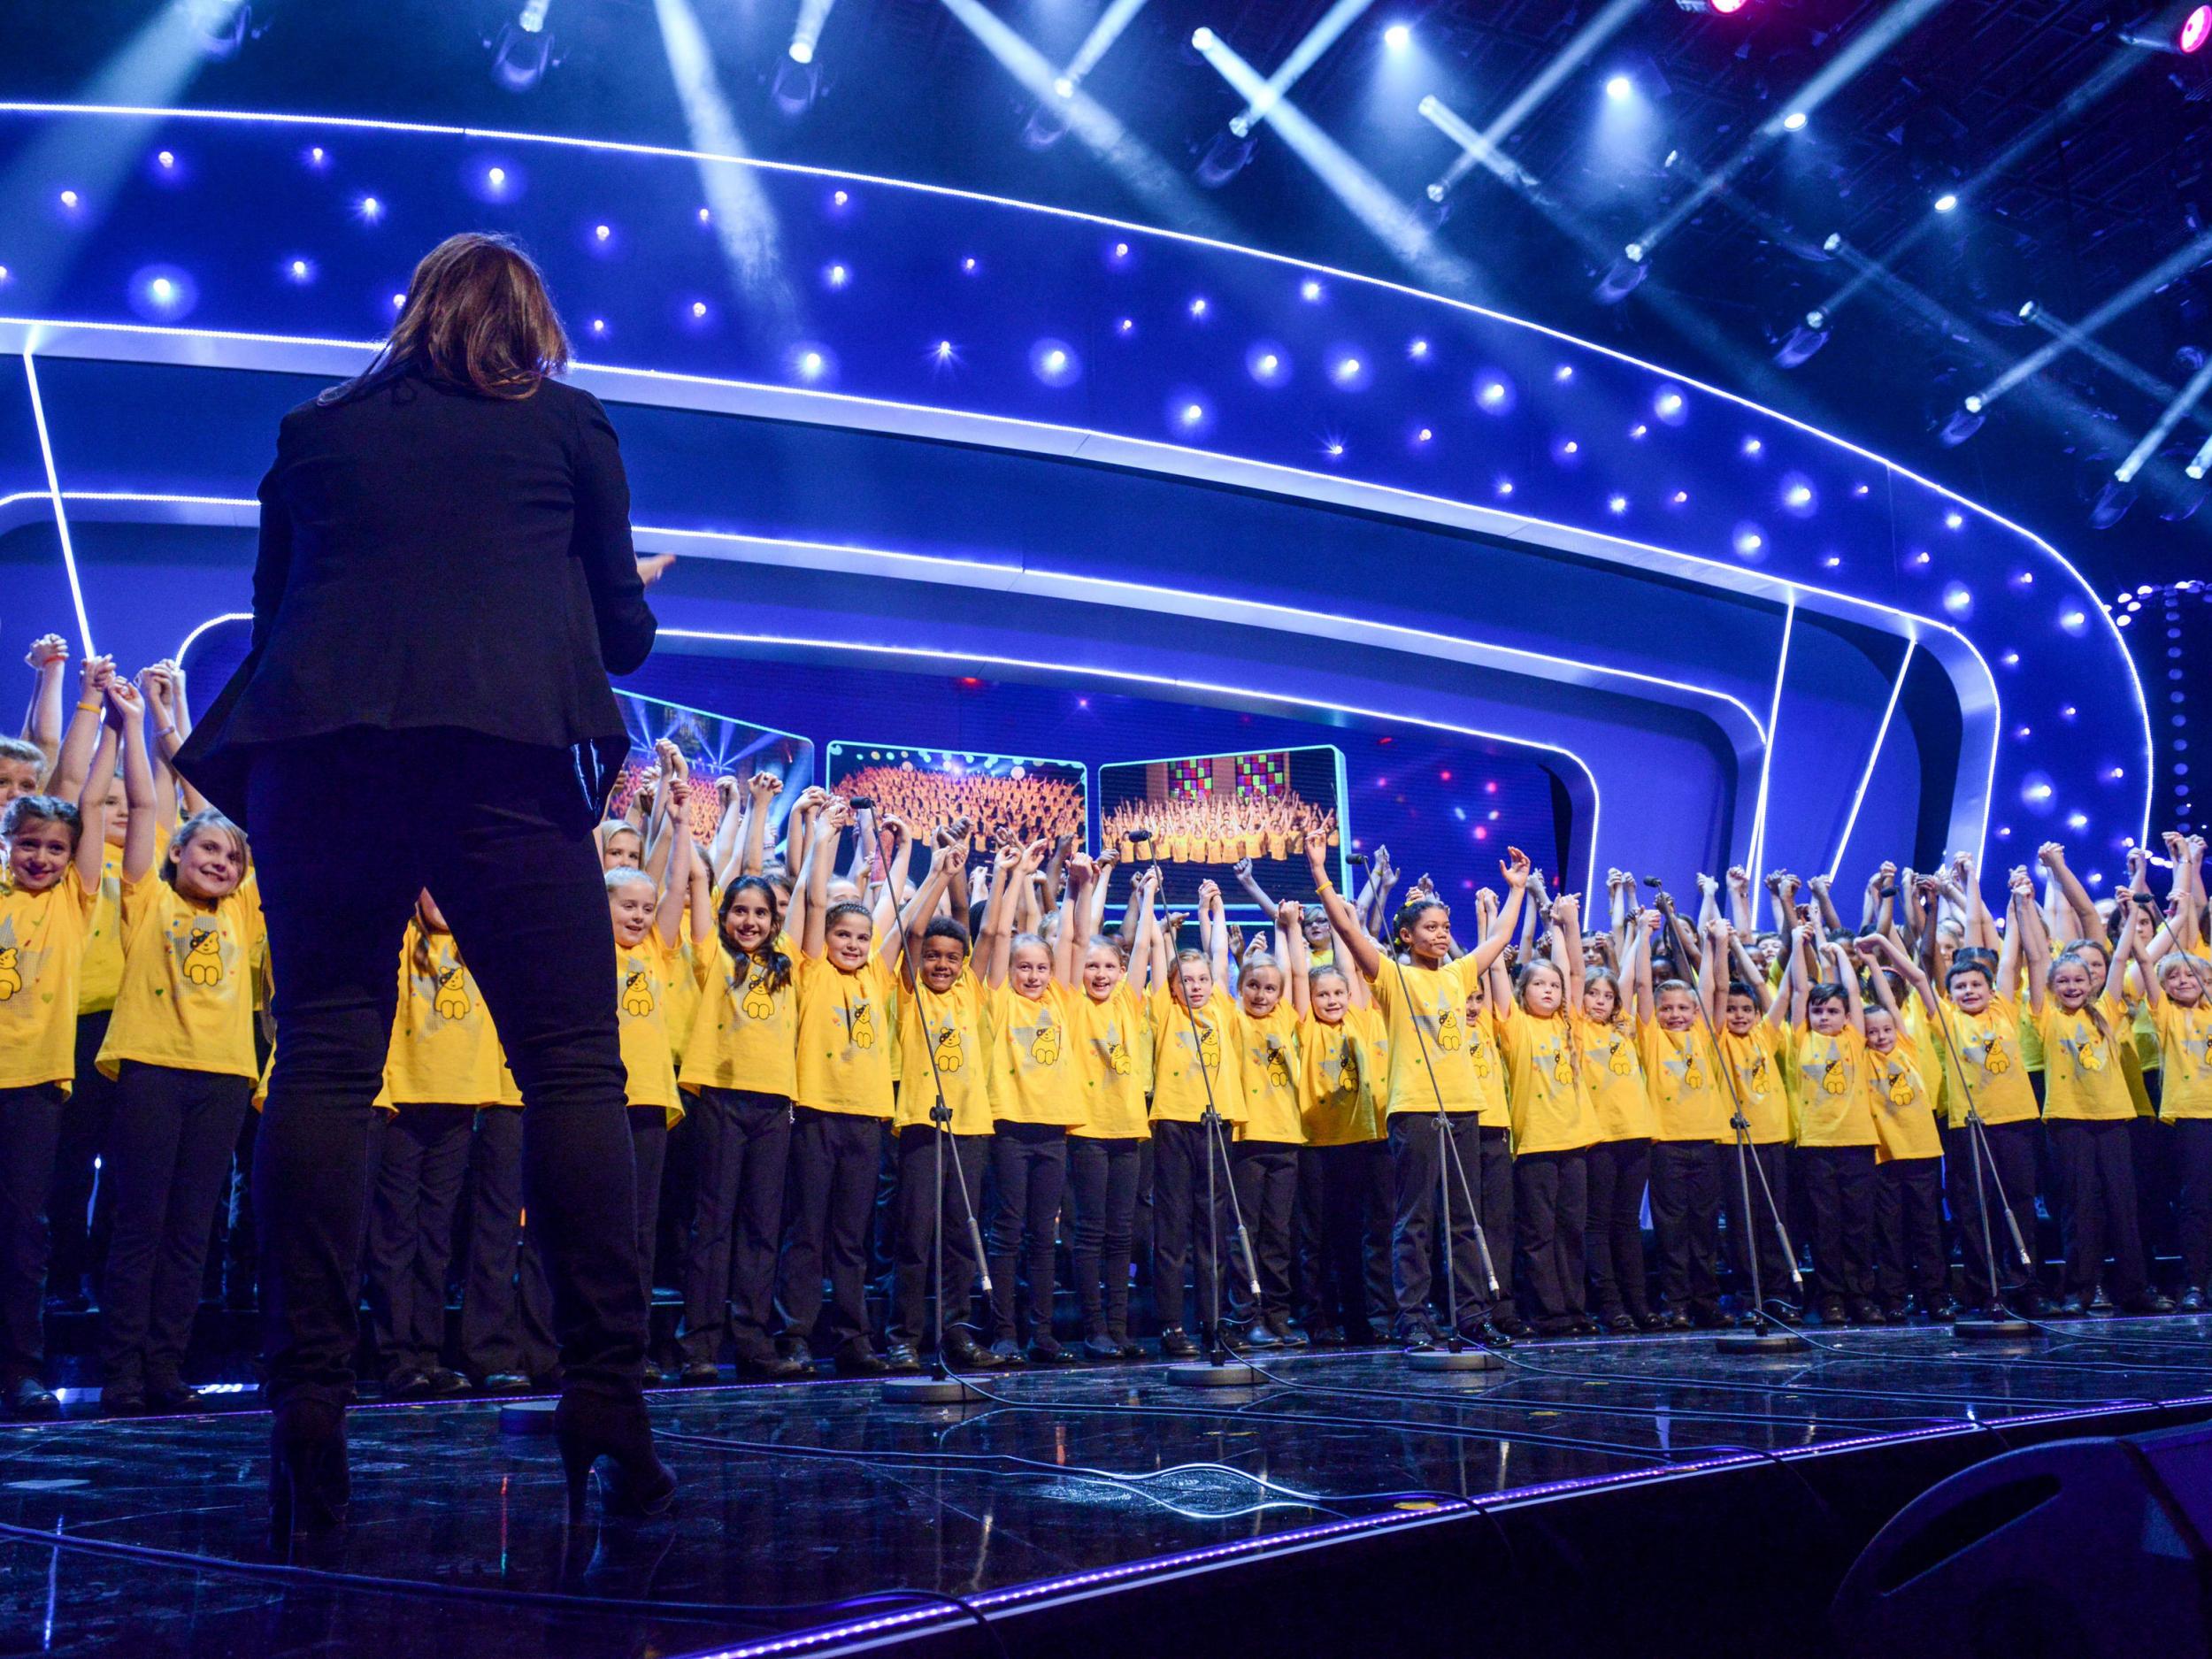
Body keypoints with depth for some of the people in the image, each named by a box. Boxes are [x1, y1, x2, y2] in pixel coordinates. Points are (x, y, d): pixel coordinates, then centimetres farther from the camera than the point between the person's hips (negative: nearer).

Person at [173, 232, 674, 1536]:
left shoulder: (316, 430, 23)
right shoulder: (570, 424, 17)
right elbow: (622, 633, 17)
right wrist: (638, 597, 40)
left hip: (315, 741, 3)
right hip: (505, 745, -2)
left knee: (322, 1059, 2)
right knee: (574, 1062, -3)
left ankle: (309, 1411, -4)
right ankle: (608, 1405, -8)